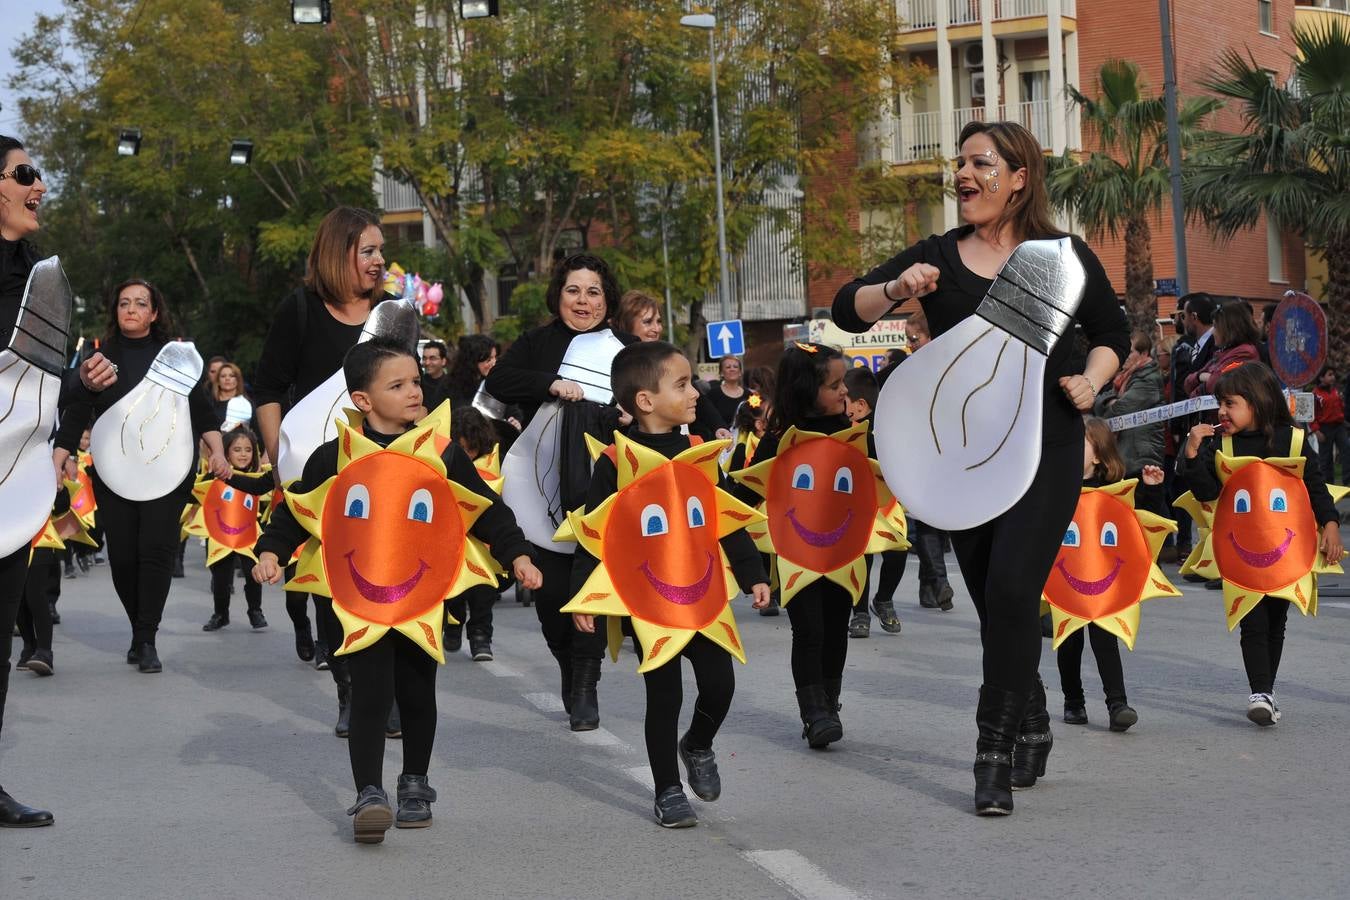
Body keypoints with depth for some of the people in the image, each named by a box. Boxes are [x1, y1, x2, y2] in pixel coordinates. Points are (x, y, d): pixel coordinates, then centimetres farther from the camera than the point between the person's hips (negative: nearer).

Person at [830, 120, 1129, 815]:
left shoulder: (1064, 256, 2)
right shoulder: (936, 258, 5)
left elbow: (1112, 333, 15)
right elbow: (847, 310, 1)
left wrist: (1091, 380, -3)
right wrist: (896, 290, -18)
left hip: (1046, 449, -3)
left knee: (1011, 590, -17)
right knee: (994, 602, 10)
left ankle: (995, 753, -10)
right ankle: (1032, 726, 32)